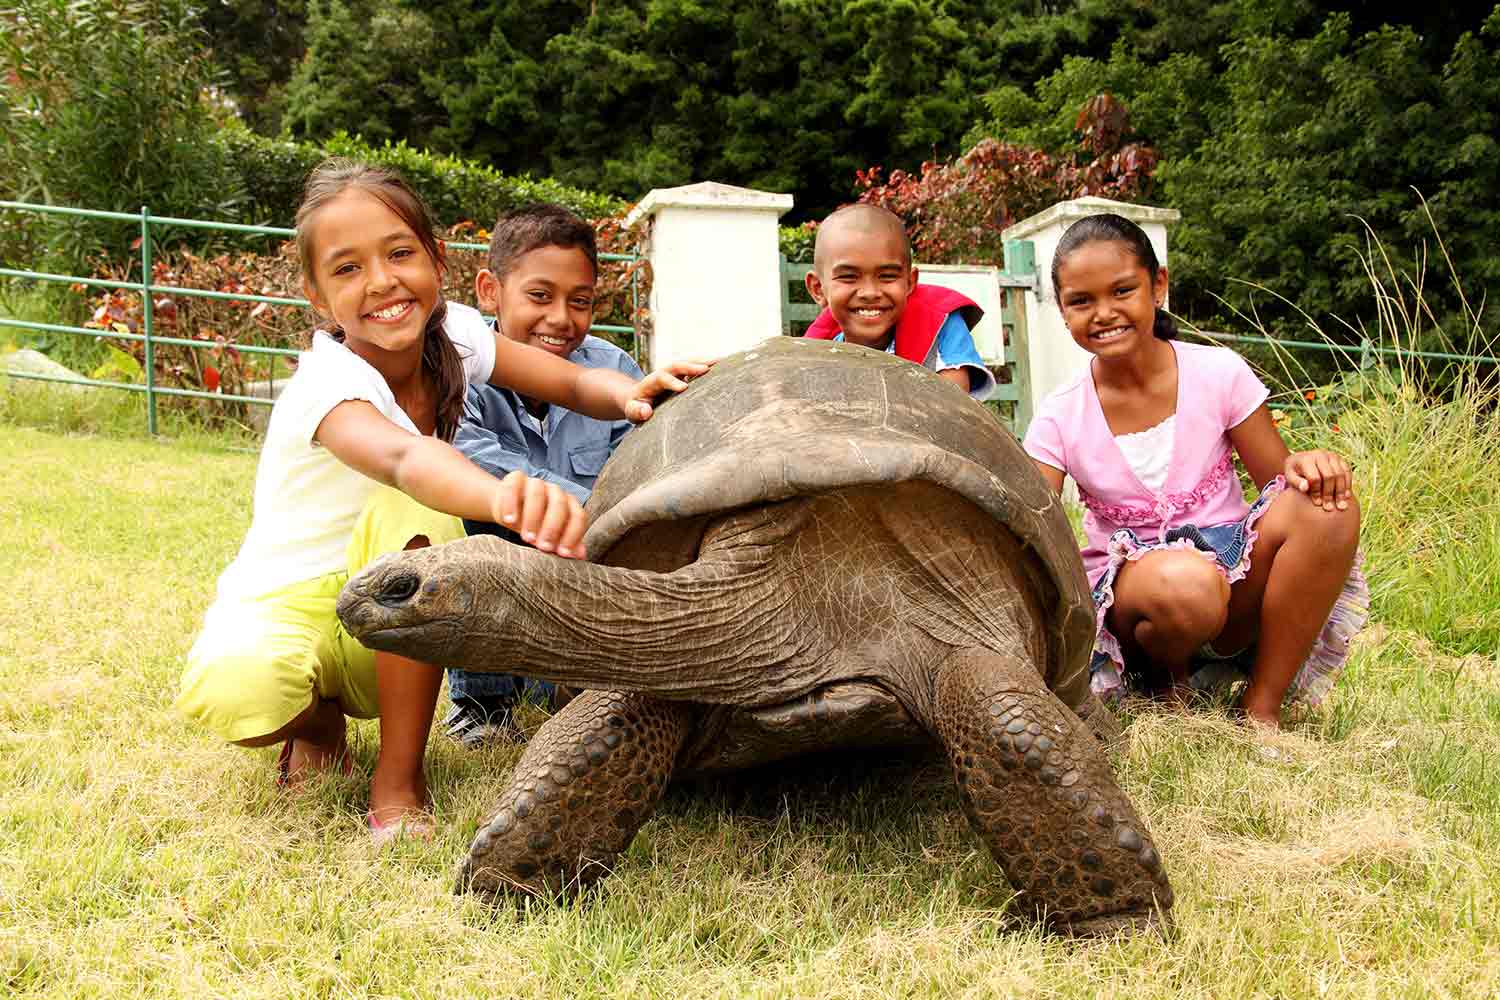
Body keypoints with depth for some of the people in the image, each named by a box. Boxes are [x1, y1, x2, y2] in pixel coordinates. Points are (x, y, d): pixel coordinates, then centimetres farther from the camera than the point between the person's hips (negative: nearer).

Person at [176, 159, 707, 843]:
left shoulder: (452, 333, -7)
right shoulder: (329, 383, -27)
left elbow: (578, 384, -11)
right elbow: (401, 456, -50)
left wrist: (629, 394, -37)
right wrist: (504, 495, -72)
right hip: (287, 607, -4)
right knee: (234, 687, -38)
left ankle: (399, 776, -15)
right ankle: (318, 720, 2)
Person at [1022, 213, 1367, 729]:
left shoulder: (1219, 373, -4)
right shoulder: (1060, 419, -5)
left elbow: (1282, 482, 1)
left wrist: (1304, 468, -23)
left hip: (1236, 584, 2)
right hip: (1125, 599, -2)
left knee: (1327, 508, -26)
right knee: (1184, 581, -39)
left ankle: (1261, 707, -14)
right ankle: (1169, 686, -2)